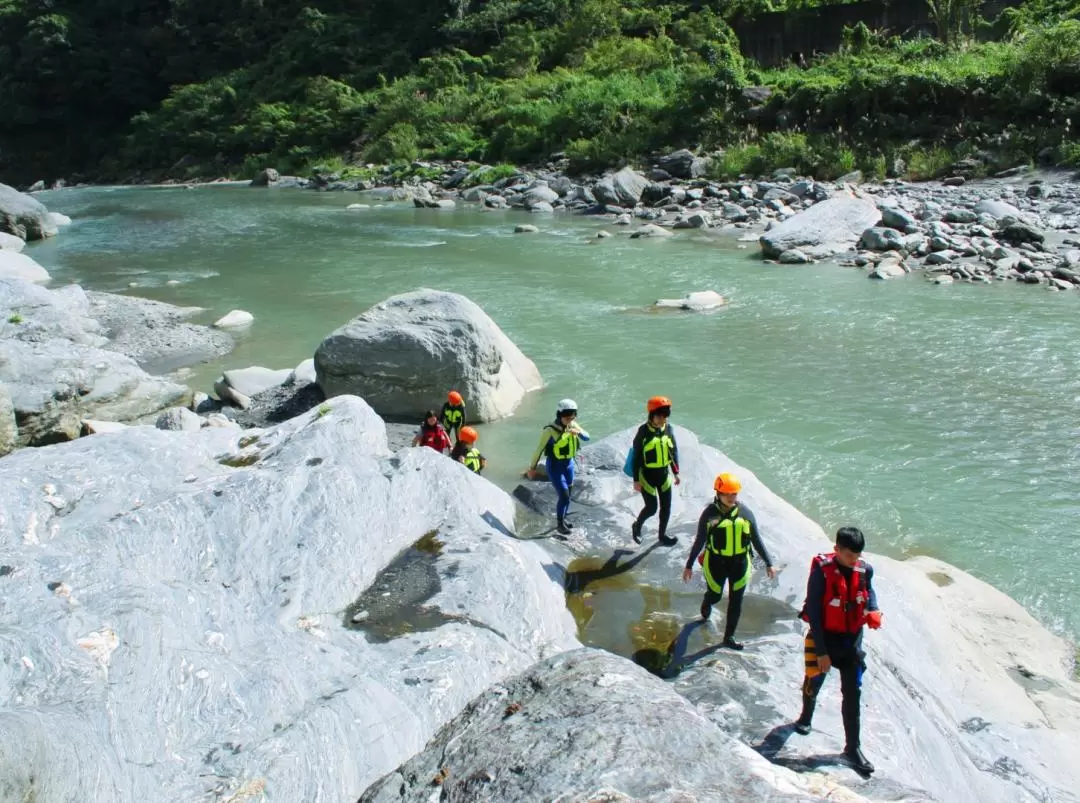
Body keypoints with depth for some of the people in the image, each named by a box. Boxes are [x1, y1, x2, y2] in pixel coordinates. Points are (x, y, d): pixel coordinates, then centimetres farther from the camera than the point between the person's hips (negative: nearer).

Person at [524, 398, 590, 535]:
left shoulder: (573, 425, -6)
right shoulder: (550, 430, -22)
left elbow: (587, 437, -10)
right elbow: (539, 449, -15)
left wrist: (578, 432, -32)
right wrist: (532, 467, -8)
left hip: (569, 464, 6)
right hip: (555, 466, -6)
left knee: (567, 495, 17)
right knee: (564, 496, -10)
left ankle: (563, 519, 37)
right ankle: (560, 524, 8)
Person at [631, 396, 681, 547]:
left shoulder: (668, 429, -2)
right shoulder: (643, 431, -17)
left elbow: (674, 451, 9)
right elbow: (637, 456, -12)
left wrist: (676, 472, 9)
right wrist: (636, 480, -12)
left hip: (663, 473, 5)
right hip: (647, 474, -5)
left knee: (666, 506, 9)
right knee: (651, 507, -1)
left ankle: (662, 534, 28)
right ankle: (637, 526, 28)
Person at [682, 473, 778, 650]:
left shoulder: (745, 512, -6)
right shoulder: (710, 514, -12)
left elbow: (756, 540, 3)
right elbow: (699, 541, -3)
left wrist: (768, 563, 5)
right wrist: (689, 565, 1)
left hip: (740, 562, 2)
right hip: (716, 562, -2)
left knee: (736, 601, 7)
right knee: (715, 595, 16)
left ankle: (729, 637, 24)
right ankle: (706, 605, 54)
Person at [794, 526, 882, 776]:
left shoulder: (865, 570, -8)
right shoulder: (821, 571, -21)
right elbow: (814, 613, -18)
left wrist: (872, 613, -12)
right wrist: (821, 651, -18)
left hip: (852, 639, 3)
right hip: (824, 637, -3)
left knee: (853, 693, 4)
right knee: (814, 682, 18)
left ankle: (853, 747, 15)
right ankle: (806, 716, 49)